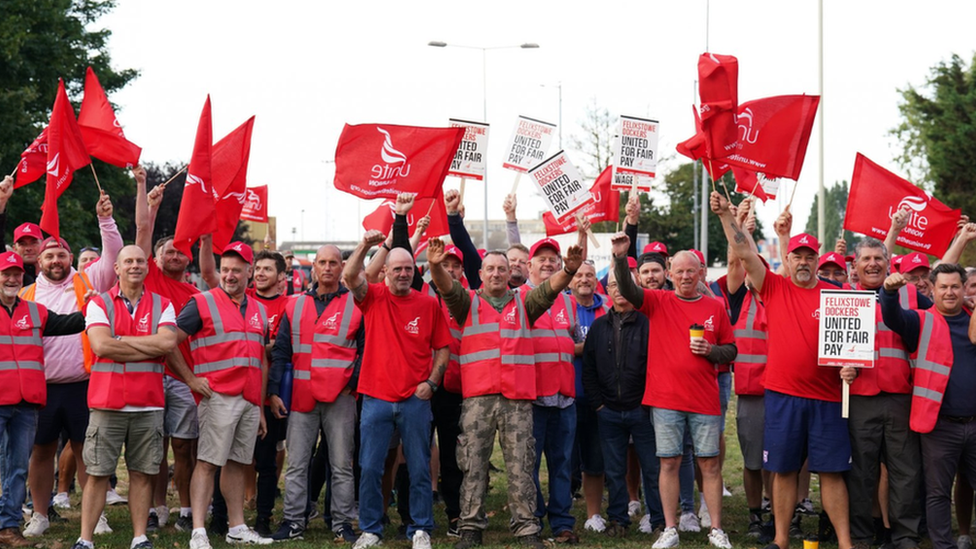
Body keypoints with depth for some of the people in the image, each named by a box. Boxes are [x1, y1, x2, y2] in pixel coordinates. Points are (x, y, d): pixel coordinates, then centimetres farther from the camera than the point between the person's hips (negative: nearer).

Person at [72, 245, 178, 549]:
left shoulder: (162, 306, 9)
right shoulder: (99, 304, 4)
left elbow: (168, 343, -10)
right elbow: (101, 345, -12)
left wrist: (121, 339, -9)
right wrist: (148, 347, -9)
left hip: (148, 404, 2)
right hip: (107, 402, -1)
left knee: (142, 473, 5)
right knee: (98, 473, 0)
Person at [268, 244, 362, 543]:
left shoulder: (355, 305, 3)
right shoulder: (295, 306, 11)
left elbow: (366, 350, 4)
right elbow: (280, 352, 10)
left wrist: (353, 383, -7)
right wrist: (274, 392, 4)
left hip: (340, 398, -2)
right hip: (301, 398, 2)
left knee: (342, 465, 3)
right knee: (296, 465, 4)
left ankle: (342, 523, 8)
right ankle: (293, 521, 9)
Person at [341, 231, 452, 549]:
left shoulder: (429, 304, 4)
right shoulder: (373, 297, 3)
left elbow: (442, 348, 8)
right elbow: (349, 277, -16)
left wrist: (432, 381, -5)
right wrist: (365, 246, -27)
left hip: (416, 400, 0)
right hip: (376, 398, 0)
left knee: (419, 469, 4)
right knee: (370, 468, 2)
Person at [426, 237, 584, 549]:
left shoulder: (524, 303, 15)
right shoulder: (468, 302, 12)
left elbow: (550, 288, -1)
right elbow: (447, 288, -7)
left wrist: (569, 270, -22)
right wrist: (436, 266, -29)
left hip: (518, 398, 1)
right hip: (477, 398, -1)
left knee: (521, 467, 2)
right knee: (473, 465, 2)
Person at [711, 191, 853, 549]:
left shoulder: (834, 294, 3)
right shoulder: (774, 288, 5)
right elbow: (744, 253, -3)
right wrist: (726, 215, -10)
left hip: (825, 398, -1)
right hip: (782, 395, 1)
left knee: (831, 471, 1)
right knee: (783, 470, 7)